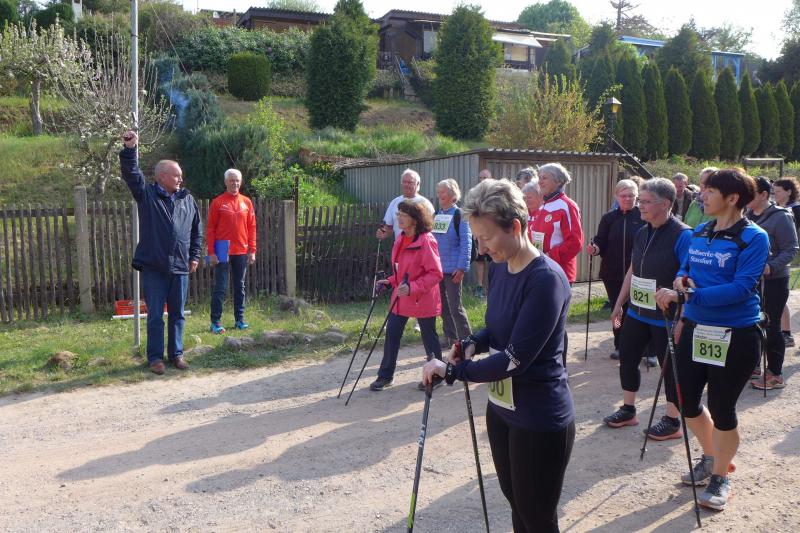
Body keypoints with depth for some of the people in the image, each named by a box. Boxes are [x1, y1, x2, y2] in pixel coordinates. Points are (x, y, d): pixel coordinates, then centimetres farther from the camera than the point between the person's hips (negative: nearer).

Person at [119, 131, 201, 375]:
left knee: (177, 314, 12)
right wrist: (130, 150, -27)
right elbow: (131, 174, -13)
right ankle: (155, 357, 14)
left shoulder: (187, 199, 10)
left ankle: (176, 354, 24)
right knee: (155, 316, 4)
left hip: (180, 267, 3)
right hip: (153, 267, -3)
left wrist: (195, 256, 11)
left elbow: (197, 230, 16)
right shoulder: (146, 194, 1)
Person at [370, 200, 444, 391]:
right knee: (391, 333, 7)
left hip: (423, 300, -7)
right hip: (401, 298, 7)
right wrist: (390, 281, 7)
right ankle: (385, 375, 20)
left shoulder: (426, 240, -20)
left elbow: (436, 273, -21)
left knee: (429, 337, 9)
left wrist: (413, 288, -28)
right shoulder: (400, 238, 5)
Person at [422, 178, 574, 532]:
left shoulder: (546, 279, -23)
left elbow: (516, 359, -25)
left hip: (540, 421, -8)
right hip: (500, 409, 8)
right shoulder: (498, 268, 2)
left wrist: (453, 371, -18)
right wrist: (473, 343, -5)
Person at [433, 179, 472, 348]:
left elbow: (466, 242, -13)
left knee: (455, 306, -5)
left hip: (452, 269, -7)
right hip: (437, 268, 7)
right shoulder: (436, 214, 10)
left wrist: (462, 267, -18)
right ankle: (450, 337, 24)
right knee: (443, 305, 12)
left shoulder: (459, 215, -9)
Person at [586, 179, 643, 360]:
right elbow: (601, 243, 3)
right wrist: (594, 248, -19)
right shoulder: (609, 218, 7)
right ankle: (620, 346, 24)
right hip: (612, 273, 3)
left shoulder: (643, 216, -1)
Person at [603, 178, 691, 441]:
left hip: (666, 318, -7)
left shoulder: (682, 235, -17)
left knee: (670, 367, 6)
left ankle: (672, 421, 22)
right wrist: (619, 304, 18)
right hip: (637, 313, 8)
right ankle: (628, 410, 31)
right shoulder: (642, 233, 7)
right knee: (627, 359, 13)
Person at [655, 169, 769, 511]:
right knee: (688, 402, 14)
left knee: (722, 409, 5)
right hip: (695, 329, 6)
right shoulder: (699, 233, 4)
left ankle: (720, 478, 28)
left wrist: (685, 295, -28)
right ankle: (711, 458, 41)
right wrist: (682, 279, -7)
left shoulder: (753, 238, -13)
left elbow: (741, 288, -23)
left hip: (735, 336, -6)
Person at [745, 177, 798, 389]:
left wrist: (771, 267, -28)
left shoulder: (780, 217, -12)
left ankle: (775, 375, 10)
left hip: (773, 281, -7)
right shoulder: (747, 216, 7)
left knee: (771, 327, -1)